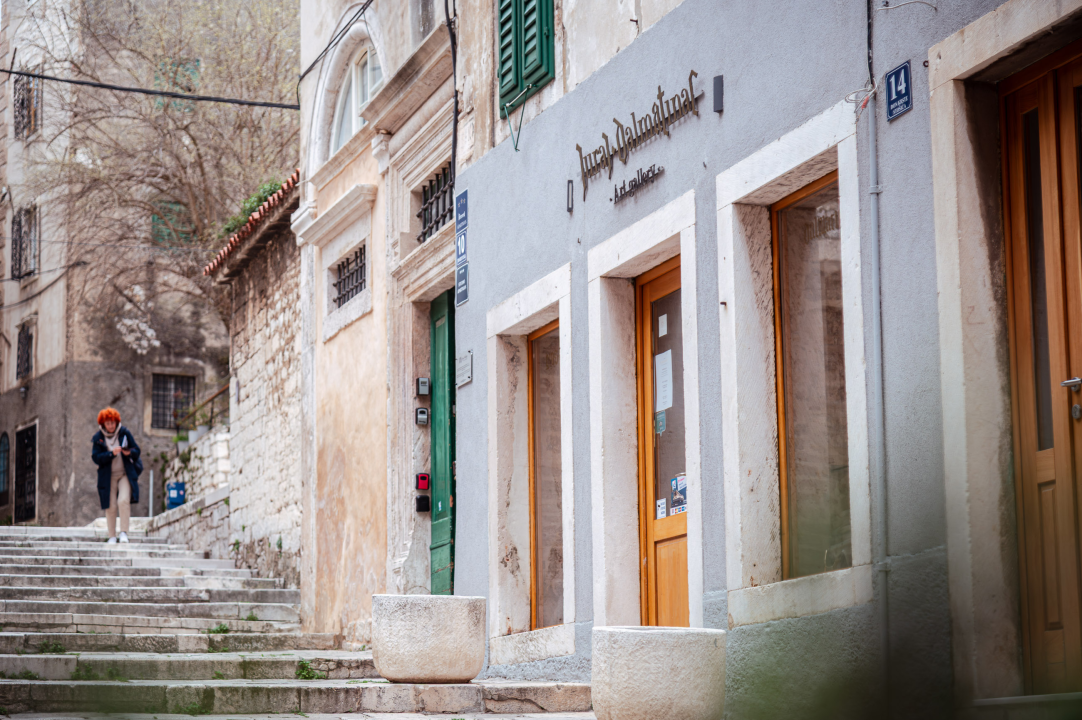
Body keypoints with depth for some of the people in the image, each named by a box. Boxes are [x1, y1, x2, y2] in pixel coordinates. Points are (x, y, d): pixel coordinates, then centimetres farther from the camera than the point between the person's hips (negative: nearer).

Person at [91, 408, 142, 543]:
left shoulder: (125, 433, 2)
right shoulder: (98, 438, 1)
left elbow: (137, 451, 5)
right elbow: (96, 457, -8)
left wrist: (129, 452, -18)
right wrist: (112, 453, -21)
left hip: (125, 474, -1)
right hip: (108, 476, 1)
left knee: (123, 501, -20)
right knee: (110, 506, 0)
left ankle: (124, 532, -12)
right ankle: (112, 536, 10)